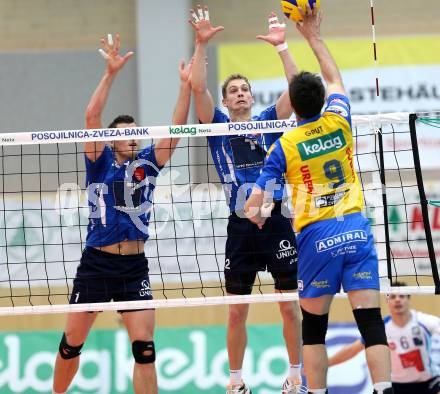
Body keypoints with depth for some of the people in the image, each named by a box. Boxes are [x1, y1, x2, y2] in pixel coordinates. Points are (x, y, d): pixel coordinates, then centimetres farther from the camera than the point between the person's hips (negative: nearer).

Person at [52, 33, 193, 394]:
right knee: (72, 342, 8)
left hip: (134, 267, 1)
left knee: (144, 347, -8)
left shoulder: (147, 162, 8)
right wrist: (111, 73, -20)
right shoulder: (100, 162, 1)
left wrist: (186, 85, -10)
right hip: (96, 264, -1)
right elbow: (92, 116, -12)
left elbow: (177, 127, 0)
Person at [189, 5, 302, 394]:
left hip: (277, 222, 0)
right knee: (237, 311, 4)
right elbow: (199, 87, -5)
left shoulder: (268, 121, 10)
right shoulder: (218, 126, 9)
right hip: (240, 227, 0)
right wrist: (201, 44, -12)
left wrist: (282, 46, -8)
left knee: (290, 305, 3)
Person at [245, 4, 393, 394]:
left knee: (314, 325, 10)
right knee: (371, 320, -5)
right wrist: (314, 36, 34)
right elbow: (335, 78, 27)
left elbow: (255, 205, -4)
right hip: (356, 230, 2)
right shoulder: (338, 124, 5)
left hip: (317, 237, -2)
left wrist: (259, 214, 18)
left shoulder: (285, 145, -2)